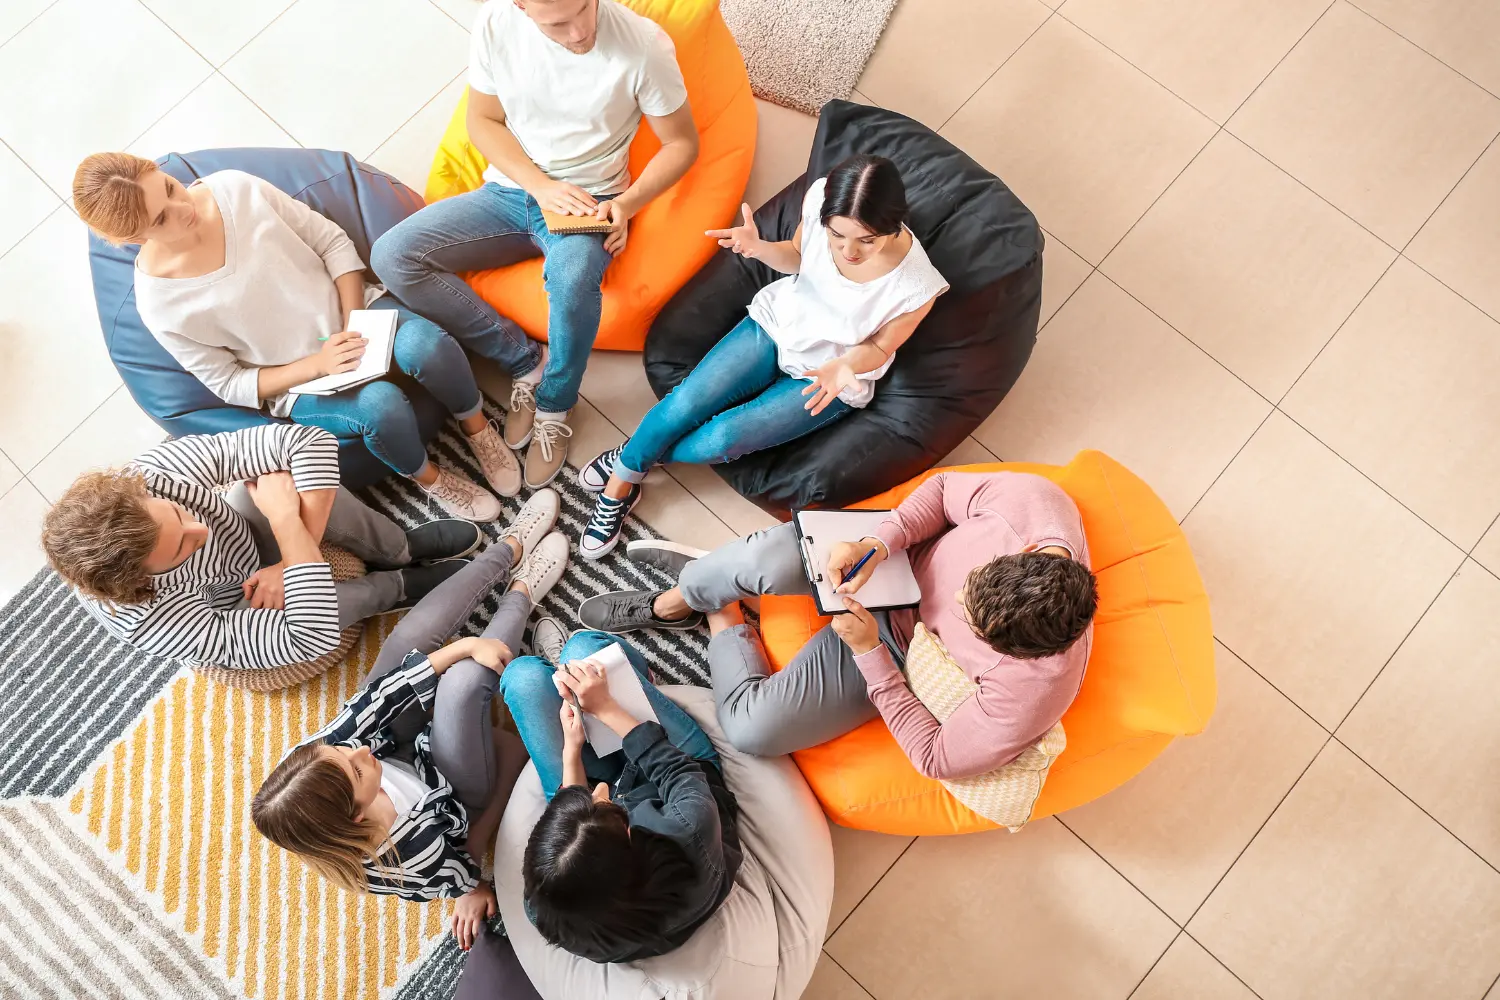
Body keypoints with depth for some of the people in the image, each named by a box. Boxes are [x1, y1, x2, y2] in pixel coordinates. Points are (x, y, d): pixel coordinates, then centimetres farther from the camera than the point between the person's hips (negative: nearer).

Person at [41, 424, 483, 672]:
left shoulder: (155, 471, -36)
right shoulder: (147, 621, -41)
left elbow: (310, 441, -34)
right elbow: (312, 637, -44)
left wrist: (293, 560, -35)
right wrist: (286, 520, -41)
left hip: (249, 533, 4)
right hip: (233, 613, -3)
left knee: (300, 462, -29)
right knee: (310, 613, -39)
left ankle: (402, 548, -2)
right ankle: (401, 585, -3)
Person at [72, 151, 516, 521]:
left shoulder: (235, 188, -11)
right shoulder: (160, 305, -15)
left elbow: (332, 241, -2)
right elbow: (230, 384, -7)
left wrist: (354, 324, -14)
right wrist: (317, 364, -21)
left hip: (353, 308, 2)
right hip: (298, 382, -2)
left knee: (428, 346, -31)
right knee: (381, 406, -33)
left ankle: (478, 429, -1)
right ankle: (429, 477, -1)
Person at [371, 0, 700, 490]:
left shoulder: (644, 44, -18)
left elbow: (681, 143, -5)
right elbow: (483, 121, 2)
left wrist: (627, 203, -20)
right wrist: (541, 186, -14)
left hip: (588, 203, -4)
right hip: (510, 191, 4)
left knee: (573, 283, -38)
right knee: (392, 256, -15)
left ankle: (554, 407, -10)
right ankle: (526, 361, -6)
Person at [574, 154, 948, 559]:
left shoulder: (916, 286, -31)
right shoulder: (820, 197, -23)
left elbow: (879, 347, -10)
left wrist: (846, 365, -32)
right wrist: (759, 247, -22)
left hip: (829, 378, -2)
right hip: (776, 323, 3)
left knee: (718, 441, -17)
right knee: (684, 403, -16)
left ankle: (637, 455, 15)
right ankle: (617, 490, 10)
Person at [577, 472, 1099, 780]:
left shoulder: (1031, 695, -34)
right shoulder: (1032, 500, -31)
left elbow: (935, 758, -20)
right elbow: (944, 488, -11)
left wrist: (870, 652, -26)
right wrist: (880, 541, -29)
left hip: (894, 649, -2)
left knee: (752, 729, -19)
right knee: (765, 558, -30)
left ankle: (727, 621, 18)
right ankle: (672, 602, 9)